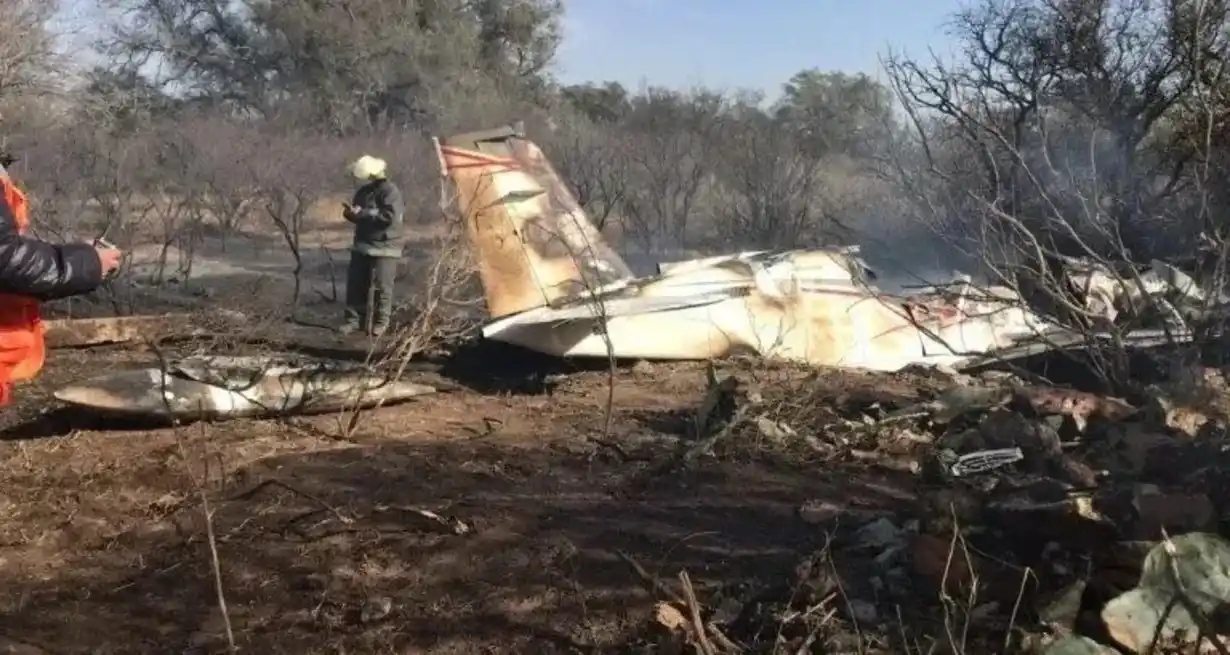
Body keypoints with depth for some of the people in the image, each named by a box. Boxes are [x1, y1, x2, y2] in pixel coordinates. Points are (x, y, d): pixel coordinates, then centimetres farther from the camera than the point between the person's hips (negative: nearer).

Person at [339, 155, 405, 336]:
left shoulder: (390, 191, -15)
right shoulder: (363, 192, 11)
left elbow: (390, 216, -26)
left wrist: (362, 213, -23)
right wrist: (350, 214, -3)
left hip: (384, 247, -8)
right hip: (362, 245, 8)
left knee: (381, 286, -3)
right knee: (355, 283, 7)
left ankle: (381, 322, 9)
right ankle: (354, 319, 14)